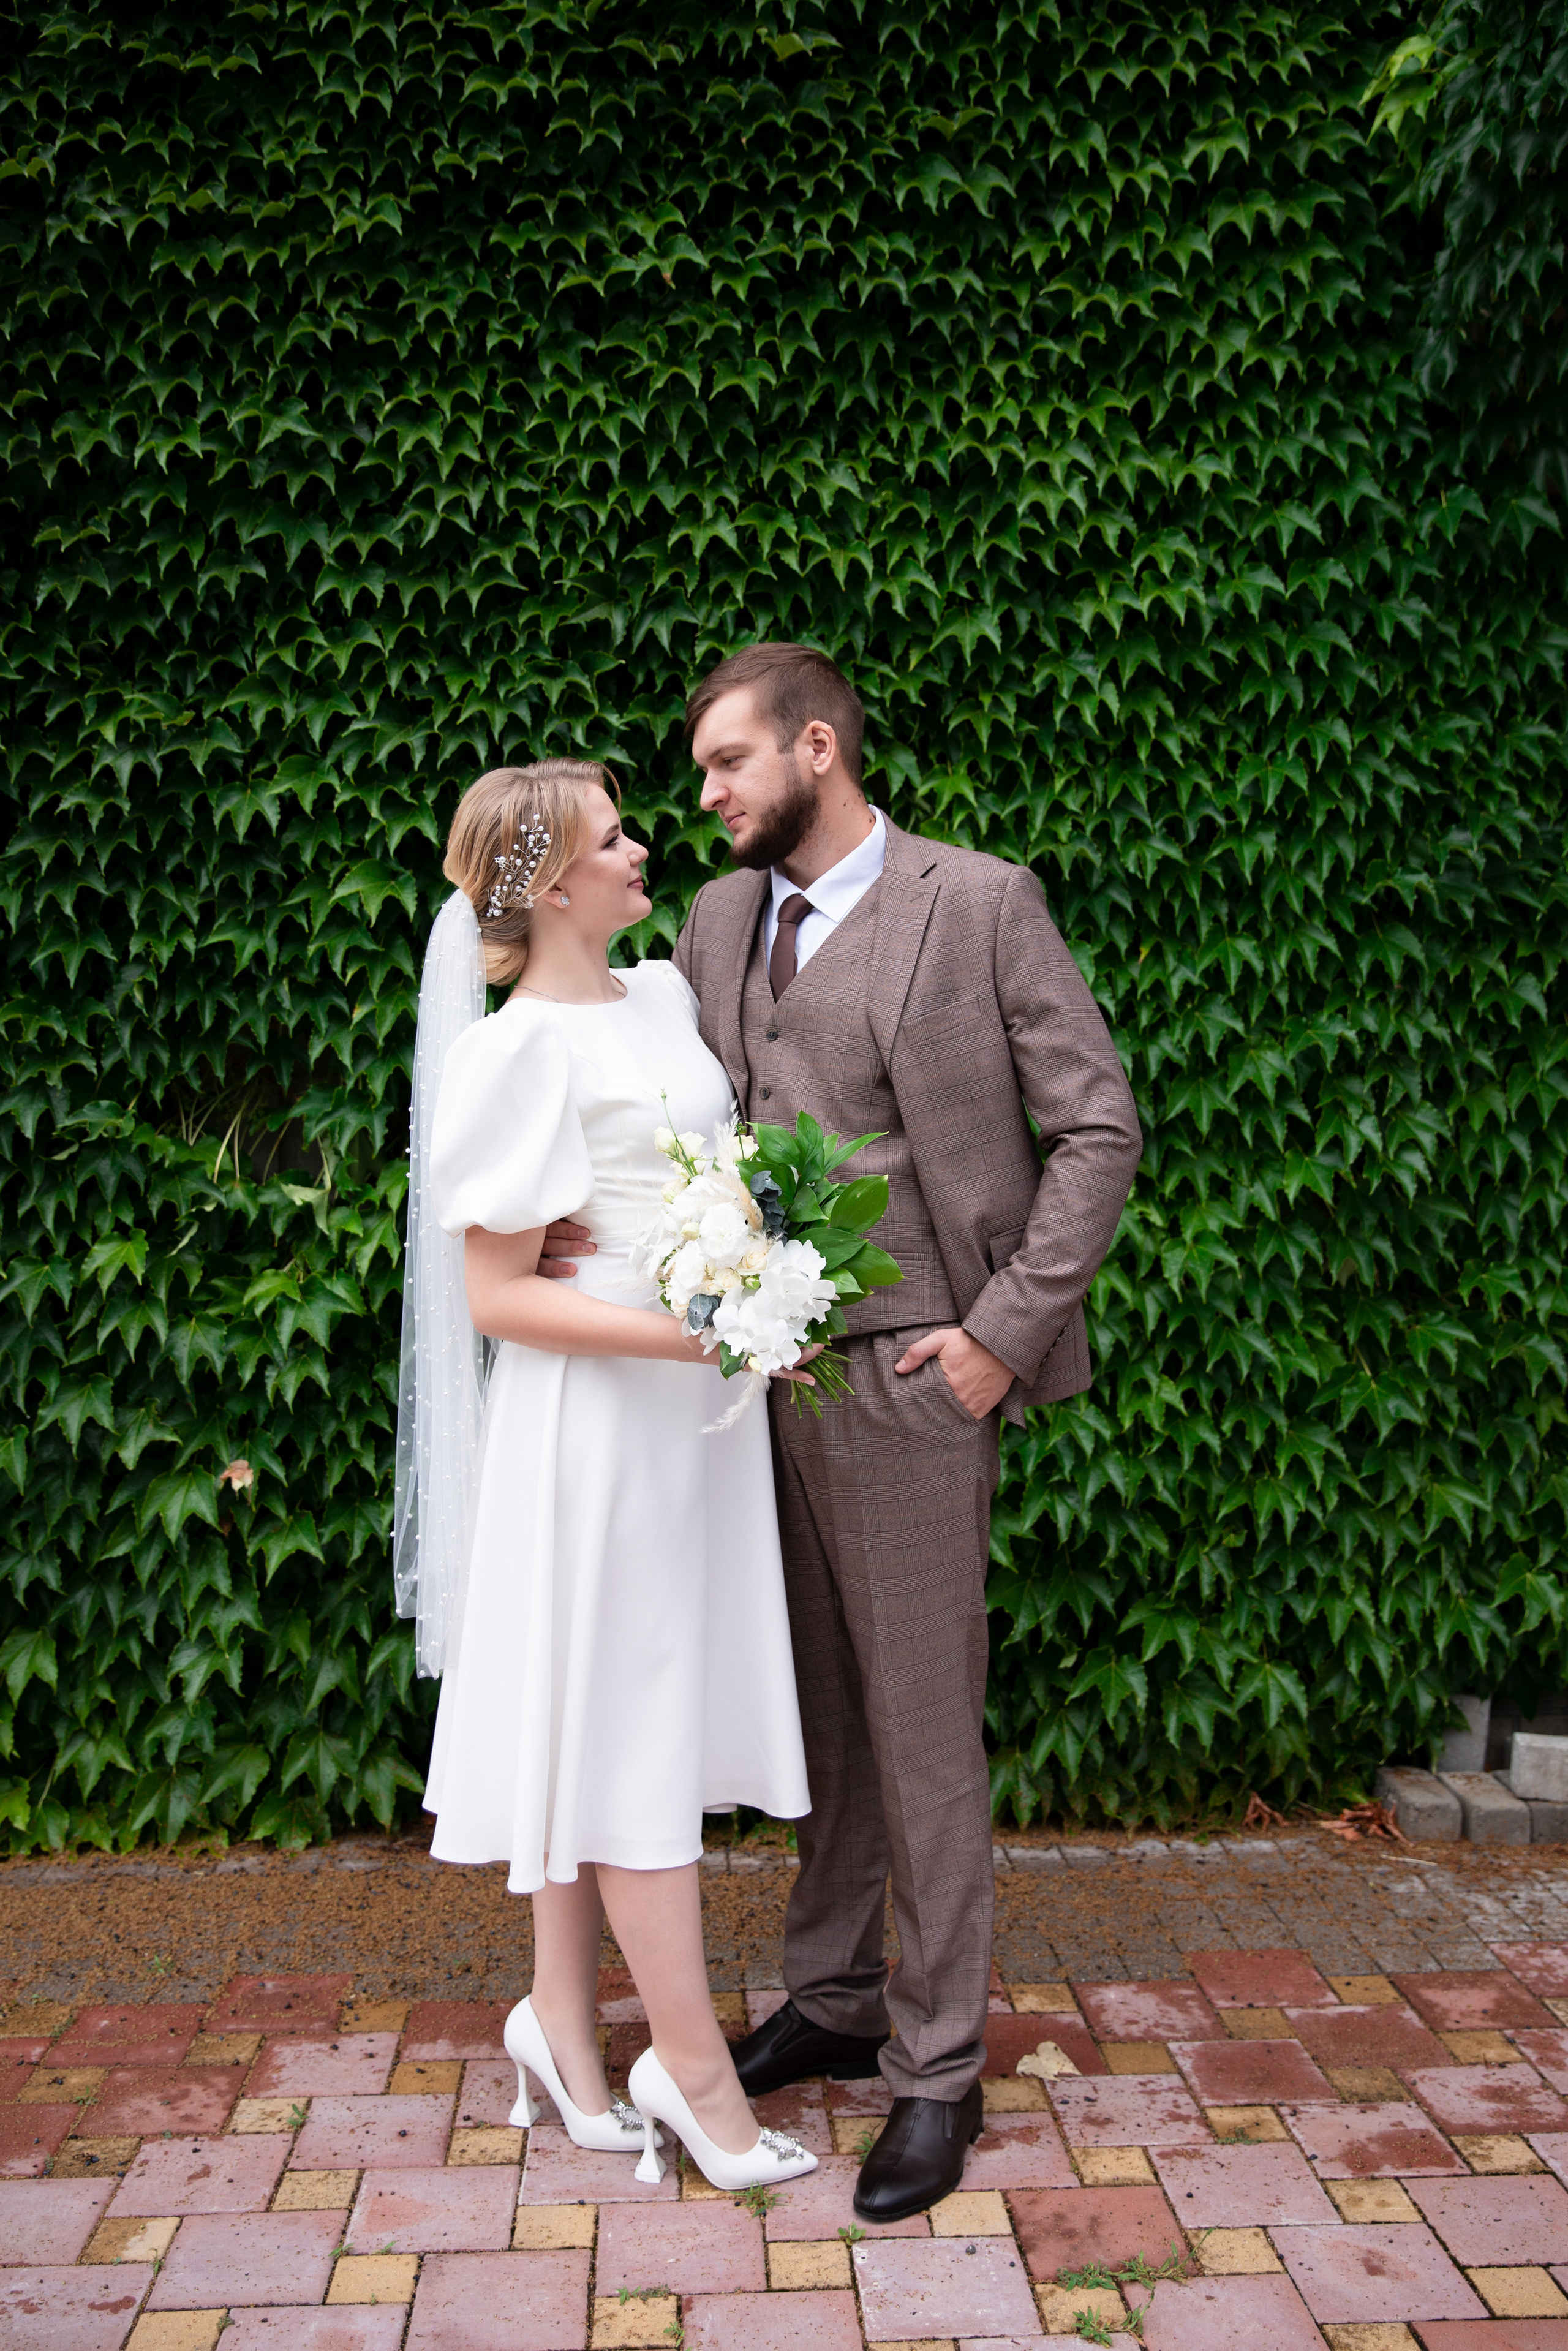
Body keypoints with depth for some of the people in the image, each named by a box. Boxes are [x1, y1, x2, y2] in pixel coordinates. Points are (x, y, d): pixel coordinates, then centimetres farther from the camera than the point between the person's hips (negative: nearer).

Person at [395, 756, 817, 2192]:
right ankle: (693, 2066, 16)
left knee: (607, 1722, 15)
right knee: (627, 1725, 3)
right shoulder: (524, 1050, -15)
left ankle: (563, 2021, 29)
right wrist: (689, 1332, -22)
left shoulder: (665, 997, 9)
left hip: (695, 1409, 8)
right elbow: (496, 1296, -16)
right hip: (598, 1421, -8)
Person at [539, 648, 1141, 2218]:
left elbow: (1098, 1128, -5)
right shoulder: (719, 922, 12)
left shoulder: (979, 902, -4)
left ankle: (937, 2069, 18)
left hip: (906, 1369, -5)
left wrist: (1007, 1333, -10)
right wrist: (590, 1209, -7)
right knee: (820, 1711, 16)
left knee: (923, 1727, 3)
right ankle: (832, 1999, 33)